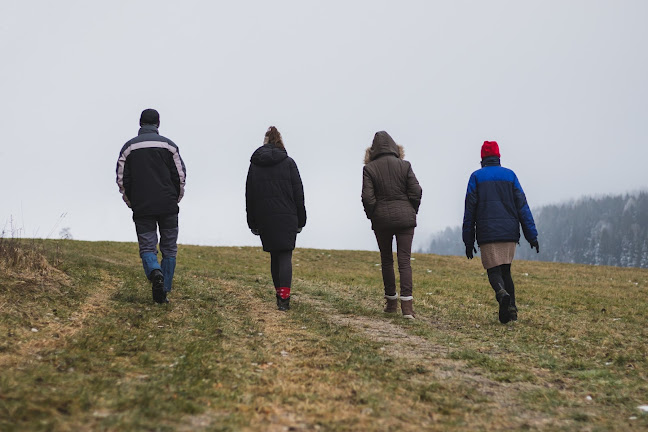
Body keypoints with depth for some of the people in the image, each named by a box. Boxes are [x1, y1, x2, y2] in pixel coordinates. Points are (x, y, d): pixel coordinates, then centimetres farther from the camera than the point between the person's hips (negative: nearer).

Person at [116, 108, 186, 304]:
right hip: (168, 207, 0)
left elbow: (121, 179, 3)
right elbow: (180, 176, -1)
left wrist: (131, 203, 14)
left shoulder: (129, 147, 5)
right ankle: (163, 292, 5)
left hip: (141, 209, 0)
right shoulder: (168, 145, 2)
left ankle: (155, 272, -28)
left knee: (147, 247, 4)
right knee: (169, 249, 9)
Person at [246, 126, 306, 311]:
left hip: (265, 219, 3)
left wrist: (253, 223, 13)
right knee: (285, 255, -4)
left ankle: (280, 295, 19)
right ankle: (284, 297, -17)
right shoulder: (288, 162, -1)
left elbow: (249, 196, 8)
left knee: (275, 256, 14)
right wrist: (301, 220, 6)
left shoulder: (254, 164, 7)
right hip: (286, 218, -3)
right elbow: (298, 193, 0)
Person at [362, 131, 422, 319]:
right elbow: (416, 191, -3)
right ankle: (407, 303, -13)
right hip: (405, 218, 1)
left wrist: (372, 215, 6)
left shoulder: (369, 168, -4)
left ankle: (391, 301, 20)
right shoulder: (405, 165, 0)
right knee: (404, 261, -1)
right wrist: (411, 212, 10)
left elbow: (367, 197, -9)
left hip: (382, 219, 0)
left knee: (386, 260, 13)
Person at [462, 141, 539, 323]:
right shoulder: (510, 175, 9)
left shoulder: (476, 177, 4)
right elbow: (522, 206, 5)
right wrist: (532, 235, 5)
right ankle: (511, 308, 0)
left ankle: (502, 294, -31)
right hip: (510, 233, 2)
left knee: (494, 271, 0)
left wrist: (468, 241, 5)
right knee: (506, 270, 14)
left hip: (487, 234, -2)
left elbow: (469, 210, 2)